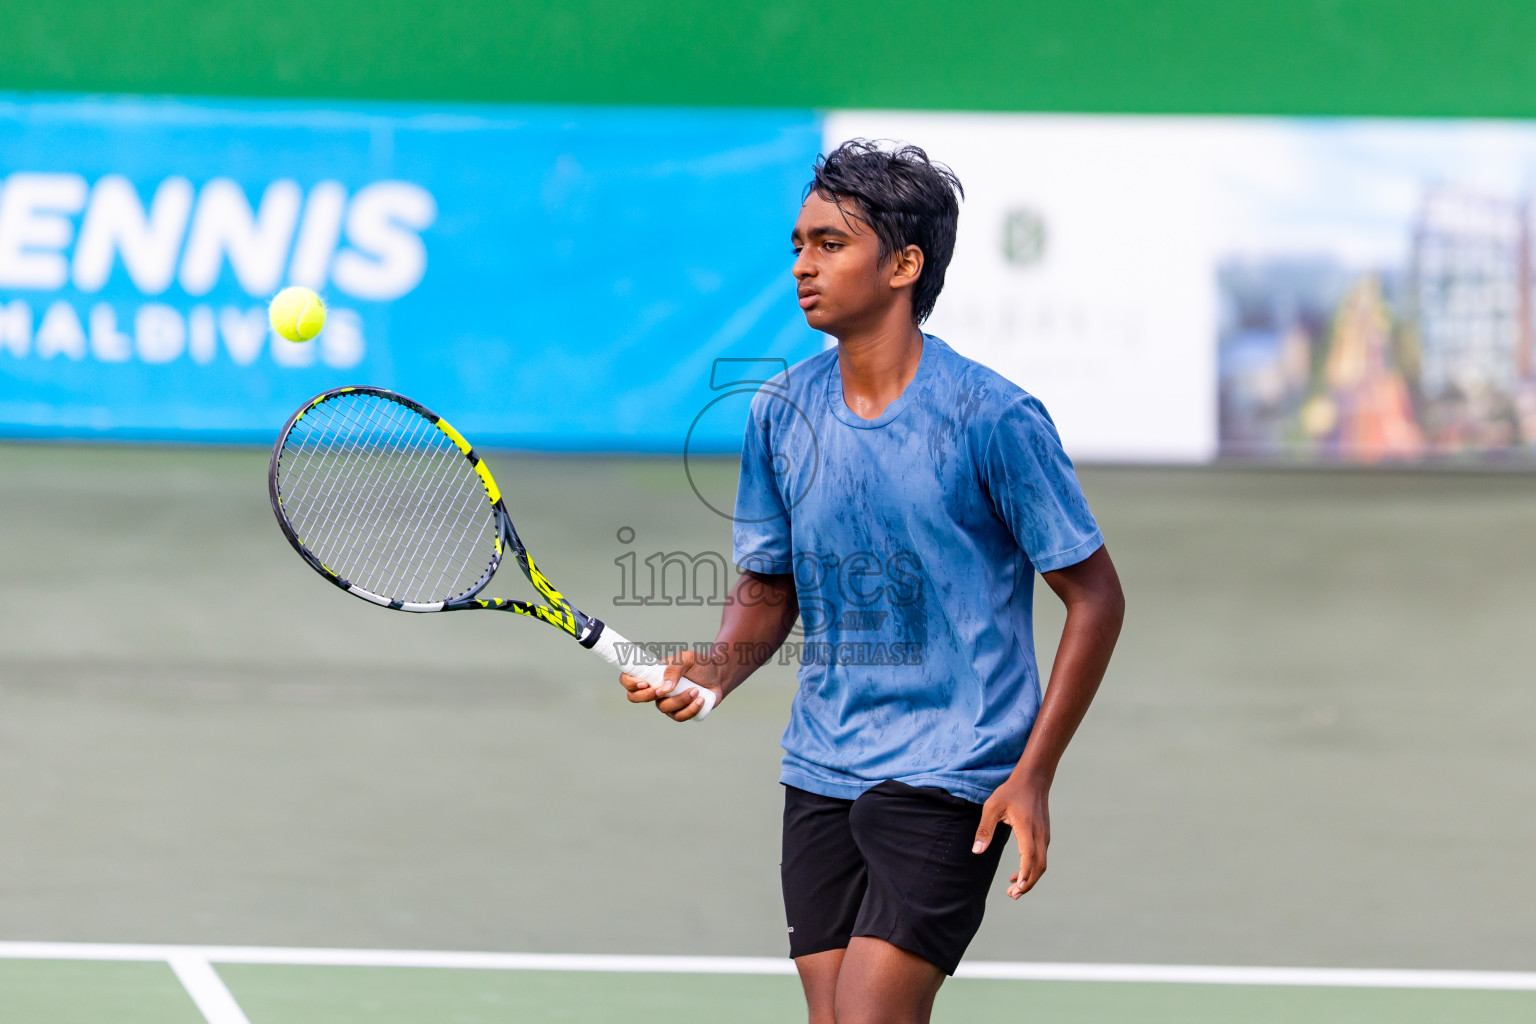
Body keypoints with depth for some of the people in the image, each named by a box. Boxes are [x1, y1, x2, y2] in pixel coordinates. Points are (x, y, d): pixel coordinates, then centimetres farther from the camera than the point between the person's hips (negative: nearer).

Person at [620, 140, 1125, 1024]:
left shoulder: (992, 418, -12)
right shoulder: (783, 412, 5)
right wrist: (712, 673, -7)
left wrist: (1032, 776, -11)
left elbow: (1095, 598, -6)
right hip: (821, 776, 6)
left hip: (948, 781, -6)